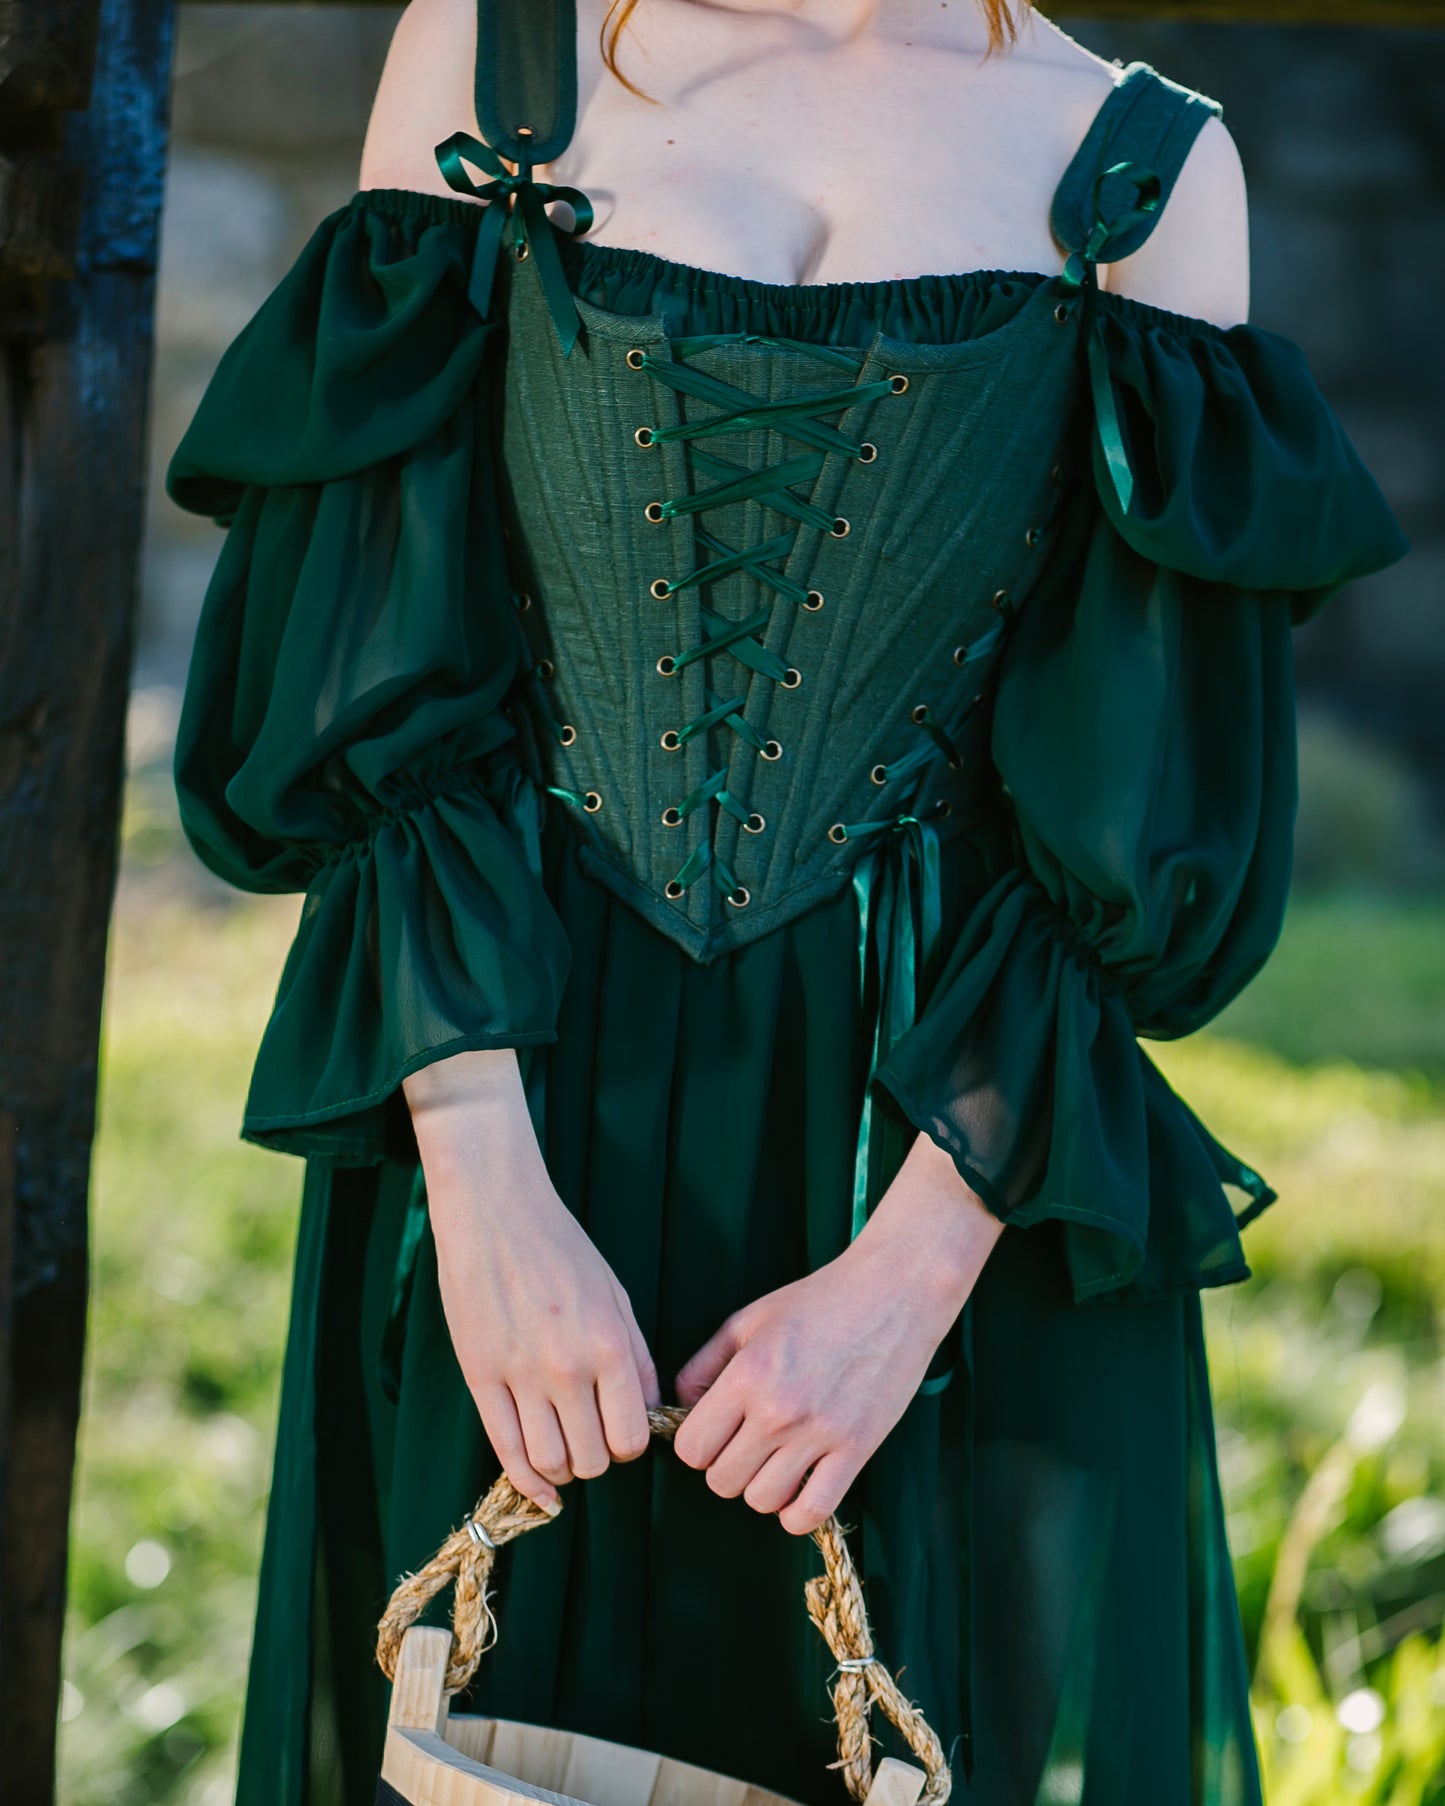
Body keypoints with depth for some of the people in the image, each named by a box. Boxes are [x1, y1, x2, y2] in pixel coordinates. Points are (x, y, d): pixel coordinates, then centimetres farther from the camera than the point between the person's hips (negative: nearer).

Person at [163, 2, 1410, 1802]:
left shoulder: (1147, 171, 2)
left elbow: (1146, 831, -4)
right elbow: (368, 700, -4)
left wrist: (914, 1272, -14)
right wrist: (482, 1189, -14)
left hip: (952, 1133, 0)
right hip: (520, 1088, 0)